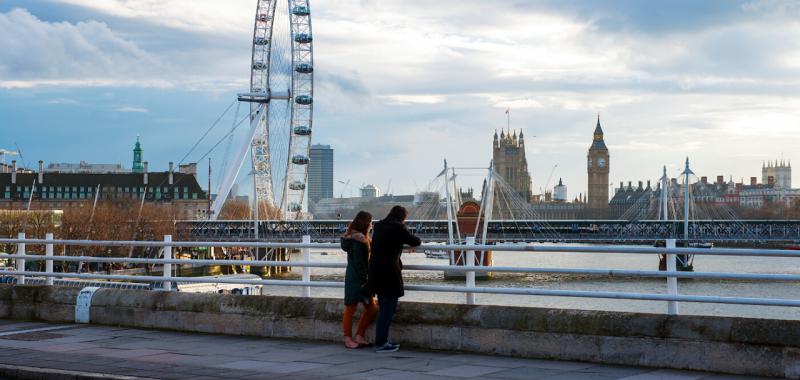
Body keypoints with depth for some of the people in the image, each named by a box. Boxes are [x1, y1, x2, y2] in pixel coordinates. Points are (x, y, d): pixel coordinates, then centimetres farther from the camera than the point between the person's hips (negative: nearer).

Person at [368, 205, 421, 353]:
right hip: (389, 271, -8)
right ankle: (380, 343, -4)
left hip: (375, 271, 8)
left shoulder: (378, 226, 11)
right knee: (389, 306, -3)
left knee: (384, 307, 16)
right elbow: (414, 242, -2)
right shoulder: (398, 227, -11)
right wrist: (416, 239, 20)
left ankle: (382, 340, 19)